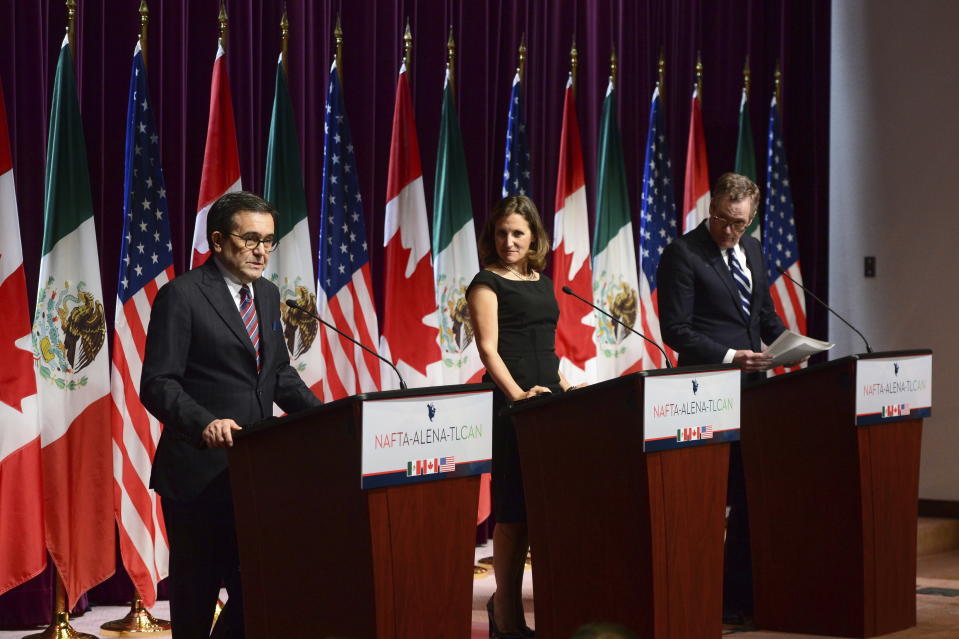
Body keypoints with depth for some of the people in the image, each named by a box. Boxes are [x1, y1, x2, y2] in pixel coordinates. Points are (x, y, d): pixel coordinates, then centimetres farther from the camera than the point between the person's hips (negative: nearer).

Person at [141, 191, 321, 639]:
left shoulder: (267, 295, 14)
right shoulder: (181, 296, -9)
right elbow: (158, 385, -14)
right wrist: (204, 424, -32)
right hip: (200, 473, -6)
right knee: (196, 594, 4)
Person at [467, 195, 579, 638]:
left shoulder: (542, 282, 18)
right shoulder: (487, 283, -2)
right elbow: (488, 348, -12)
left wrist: (565, 386, 11)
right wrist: (517, 394, -24)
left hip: (548, 400, 7)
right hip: (510, 403, -7)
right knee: (515, 510, -6)